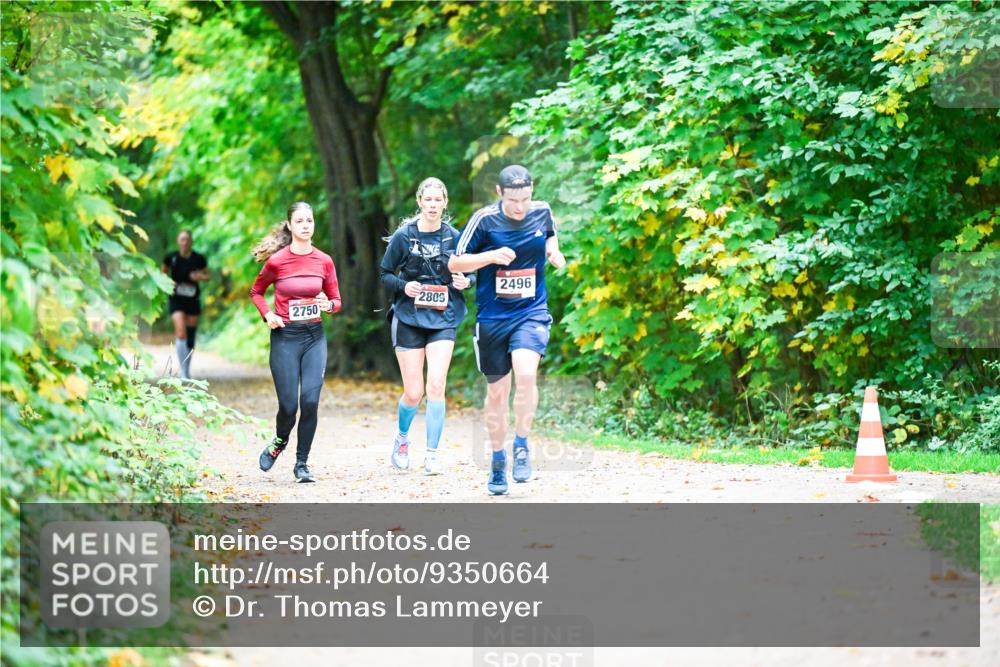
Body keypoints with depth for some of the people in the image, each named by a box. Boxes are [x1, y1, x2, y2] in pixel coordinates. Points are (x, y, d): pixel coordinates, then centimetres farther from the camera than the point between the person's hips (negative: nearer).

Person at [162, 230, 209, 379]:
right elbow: (163, 273, 11)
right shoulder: (171, 258, -6)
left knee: (190, 337, 9)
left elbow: (207, 275, 9)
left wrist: (200, 277, -13)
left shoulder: (199, 259, -4)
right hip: (176, 299, -2)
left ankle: (187, 370, 26)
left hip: (193, 299, 2)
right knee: (181, 333, -18)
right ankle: (183, 372, -17)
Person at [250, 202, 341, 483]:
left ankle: (302, 463, 5)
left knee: (310, 401, -10)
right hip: (285, 336, -2)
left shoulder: (324, 261, 2)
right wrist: (267, 314, -6)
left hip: (314, 336, 2)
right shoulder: (276, 261, -5)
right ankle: (279, 442, 30)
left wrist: (328, 305, -12)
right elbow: (256, 291, 11)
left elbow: (336, 300, 11)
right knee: (289, 405, -4)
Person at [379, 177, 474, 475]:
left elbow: (469, 273, 12)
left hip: (443, 319, 1)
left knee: (436, 386, -15)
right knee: (413, 393, 1)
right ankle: (402, 438, 32)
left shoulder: (454, 237, 1)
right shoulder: (403, 236, -3)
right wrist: (403, 286, -15)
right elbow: (384, 273, 5)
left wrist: (465, 281, -11)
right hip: (408, 319, 0)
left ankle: (432, 453, -6)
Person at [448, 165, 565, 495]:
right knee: (497, 392, 8)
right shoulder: (484, 220, -11)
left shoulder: (542, 211, -2)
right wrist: (492, 256, -21)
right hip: (492, 317, 0)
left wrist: (553, 251, 0)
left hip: (531, 311, 0)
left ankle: (521, 446, -7)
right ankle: (498, 463, 26)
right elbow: (454, 263, -6)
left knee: (526, 373, -26)